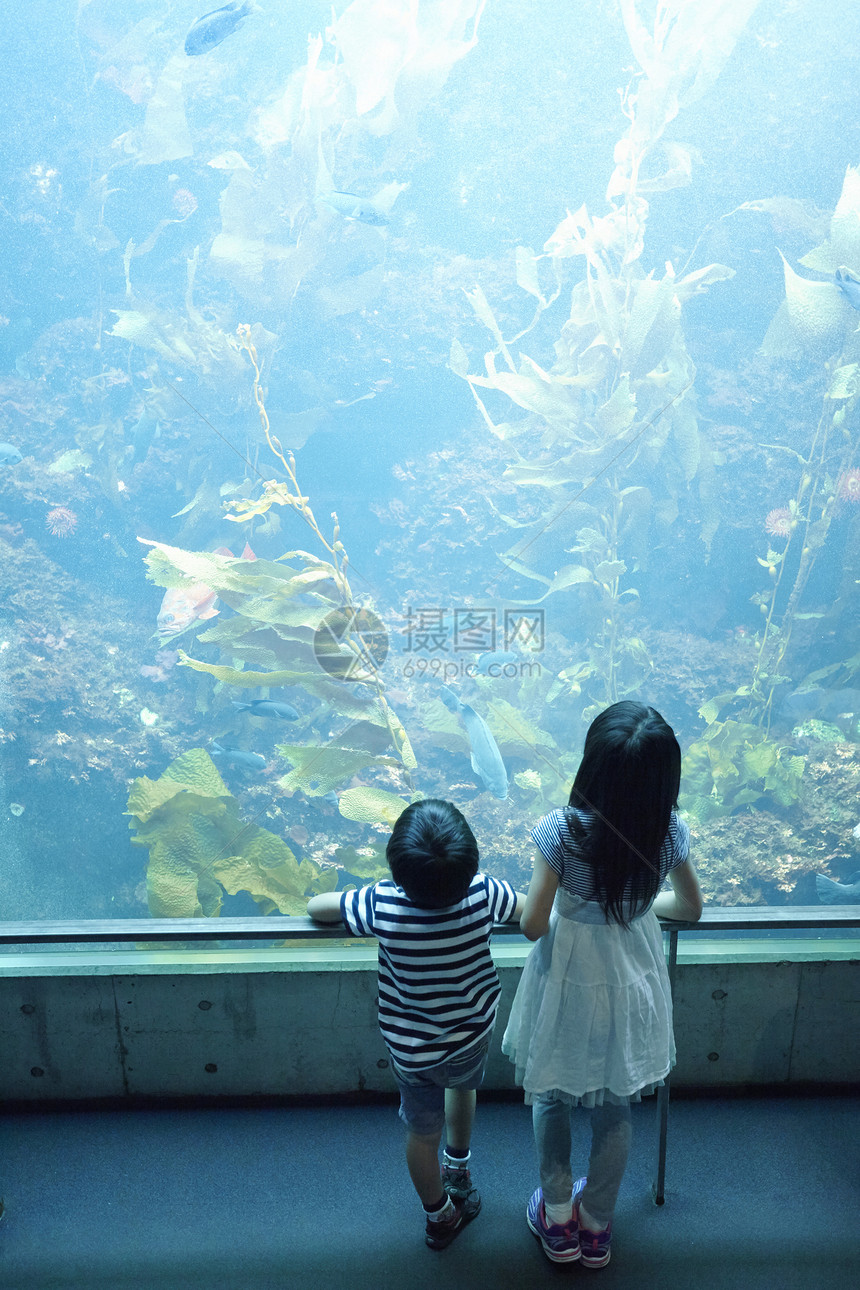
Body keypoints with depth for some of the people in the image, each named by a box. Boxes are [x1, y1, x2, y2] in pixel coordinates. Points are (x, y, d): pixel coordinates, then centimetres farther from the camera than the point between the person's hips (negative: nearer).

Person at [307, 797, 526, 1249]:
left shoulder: (383, 904, -29)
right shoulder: (483, 894, -27)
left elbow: (316, 906, -13)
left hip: (411, 1050, -2)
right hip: (473, 1034, 2)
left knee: (423, 1133, 23)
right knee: (462, 1086, 35)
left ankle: (440, 1216, 46)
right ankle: (458, 1169, 57)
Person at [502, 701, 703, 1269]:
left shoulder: (562, 830, -28)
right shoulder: (670, 830, -18)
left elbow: (532, 925, -20)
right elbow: (691, 908, 0)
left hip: (569, 977, -3)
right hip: (634, 975, 3)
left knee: (552, 1097, 23)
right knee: (616, 1106, 24)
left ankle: (558, 1219, 41)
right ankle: (597, 1226, 44)